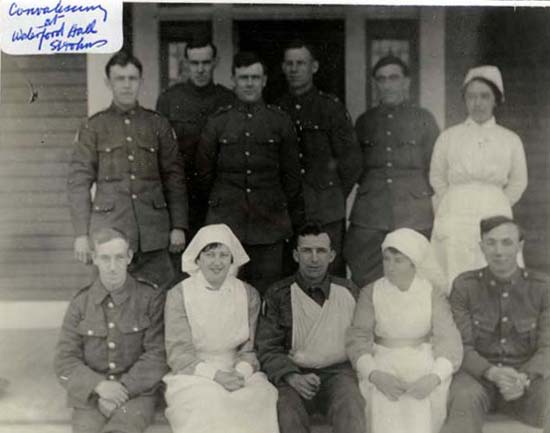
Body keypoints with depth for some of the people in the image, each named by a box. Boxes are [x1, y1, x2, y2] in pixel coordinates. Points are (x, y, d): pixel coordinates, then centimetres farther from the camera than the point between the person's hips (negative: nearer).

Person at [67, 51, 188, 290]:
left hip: (153, 231, 1)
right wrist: (82, 234, -3)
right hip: (109, 230, -1)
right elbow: (78, 182, 3)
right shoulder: (93, 127, 6)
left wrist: (178, 226, 4)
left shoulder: (158, 124, 10)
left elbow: (174, 177, 10)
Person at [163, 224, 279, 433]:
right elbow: (178, 353, -4)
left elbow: (250, 348, 7)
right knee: (209, 407, -35)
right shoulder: (178, 295, -1)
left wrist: (240, 373, -15)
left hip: (239, 374, 3)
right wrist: (215, 375, -18)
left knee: (263, 397, -28)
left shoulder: (249, 295, 7)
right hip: (193, 376, -3)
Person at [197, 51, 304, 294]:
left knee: (267, 291, 2)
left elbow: (291, 174, 9)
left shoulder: (281, 122, 7)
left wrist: (295, 219, 9)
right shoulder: (217, 123, 6)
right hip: (225, 221, 0)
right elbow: (204, 172, 13)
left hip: (270, 220, 0)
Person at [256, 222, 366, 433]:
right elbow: (267, 349, 1)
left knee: (350, 408, -31)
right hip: (293, 374, -1)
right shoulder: (278, 295, 4)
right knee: (286, 413, -32)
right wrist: (292, 377, -16)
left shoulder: (348, 291, 10)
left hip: (337, 371, 1)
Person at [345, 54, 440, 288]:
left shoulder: (423, 119, 10)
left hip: (414, 217, -1)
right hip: (368, 217, 2)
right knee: (366, 285, -4)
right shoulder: (364, 121, 16)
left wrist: (434, 210, 6)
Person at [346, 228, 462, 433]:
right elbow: (357, 339, -2)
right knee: (385, 412, -30)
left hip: (423, 364, 0)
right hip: (382, 364, 0)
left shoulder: (432, 293, 3)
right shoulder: (370, 293, 4)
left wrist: (434, 377, -24)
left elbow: (449, 339, -5)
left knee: (419, 407, -30)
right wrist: (375, 374, -21)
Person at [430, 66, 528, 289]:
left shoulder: (510, 140, 9)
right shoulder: (448, 137, 8)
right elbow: (436, 178, 14)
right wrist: (457, 205, 8)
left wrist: (494, 205, 8)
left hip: (495, 216, 1)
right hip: (456, 217, 0)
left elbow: (518, 182, 16)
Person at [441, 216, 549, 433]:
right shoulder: (464, 286, -3)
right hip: (478, 376, -1)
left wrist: (523, 379, -26)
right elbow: (461, 347, -6)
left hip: (529, 377, 1)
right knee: (464, 400, -36)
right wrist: (493, 373, -26)